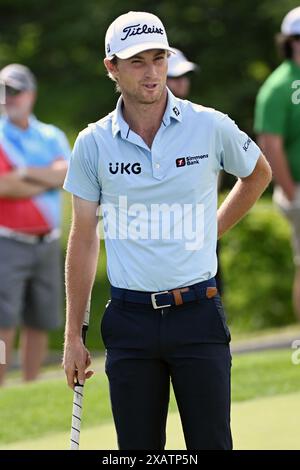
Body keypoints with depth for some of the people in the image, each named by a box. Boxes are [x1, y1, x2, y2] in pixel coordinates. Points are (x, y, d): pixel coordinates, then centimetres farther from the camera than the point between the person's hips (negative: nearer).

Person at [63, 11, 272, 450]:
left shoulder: (211, 127, -2)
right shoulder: (93, 143, 1)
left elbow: (258, 173, 20)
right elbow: (84, 238, 7)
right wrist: (73, 336, 6)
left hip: (198, 314, -1)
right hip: (130, 319, 1)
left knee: (211, 443, -2)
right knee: (137, 447, 3)